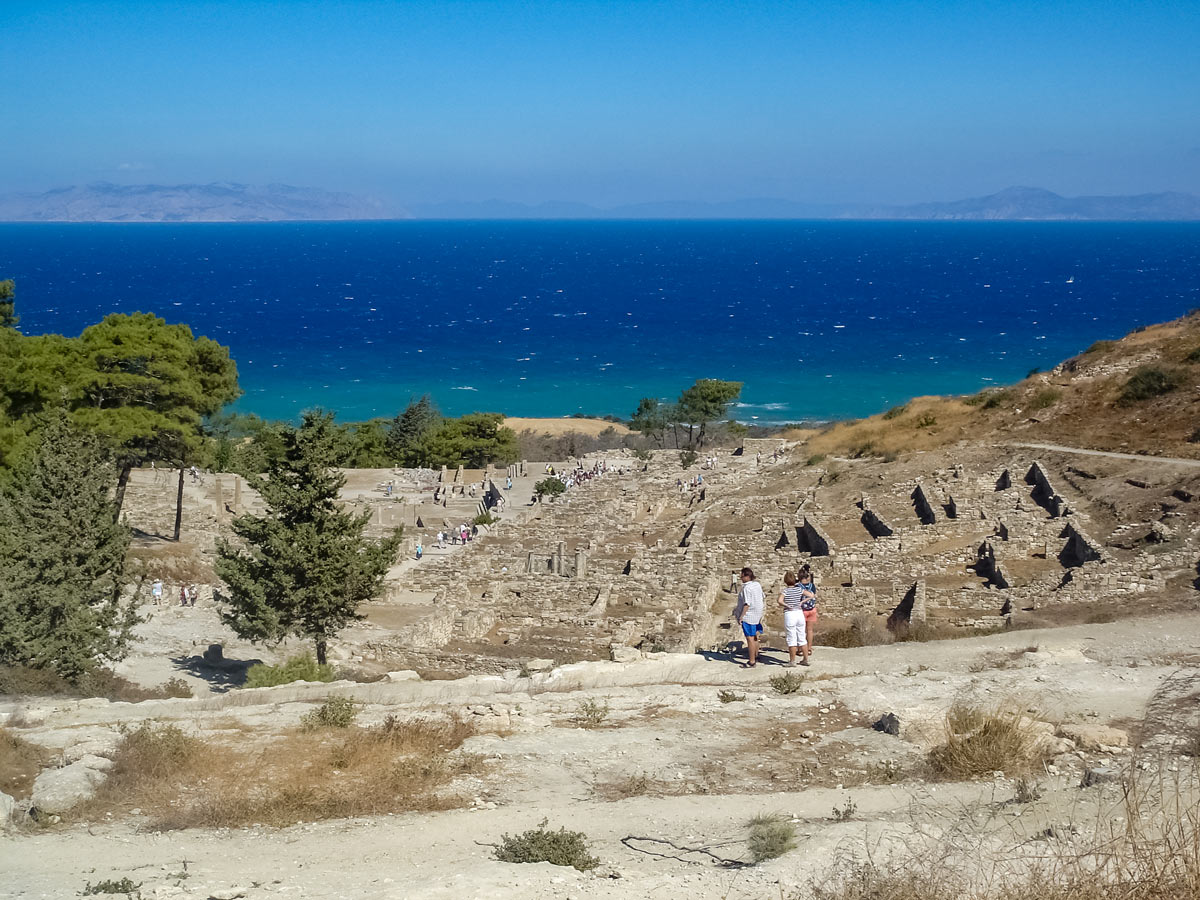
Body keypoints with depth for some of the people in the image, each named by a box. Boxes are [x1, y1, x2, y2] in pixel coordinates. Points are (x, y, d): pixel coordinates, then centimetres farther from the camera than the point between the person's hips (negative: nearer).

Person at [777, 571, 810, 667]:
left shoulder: (786, 590, -10)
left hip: (789, 614, -5)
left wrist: (788, 606, -10)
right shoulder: (799, 589, 3)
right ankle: (806, 660, 16)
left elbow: (780, 601, -24)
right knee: (802, 638, 13)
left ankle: (792, 661, 6)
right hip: (800, 613, 5)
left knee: (791, 639, 2)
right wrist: (802, 602, 3)